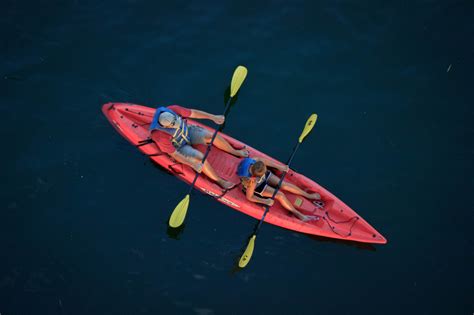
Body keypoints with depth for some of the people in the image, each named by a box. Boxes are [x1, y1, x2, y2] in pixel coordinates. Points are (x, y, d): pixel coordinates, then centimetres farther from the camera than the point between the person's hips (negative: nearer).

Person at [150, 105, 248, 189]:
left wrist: (213, 117, -13)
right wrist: (193, 164, -33)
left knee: (211, 135, -10)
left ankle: (234, 152, 13)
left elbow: (193, 113, -14)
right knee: (200, 158, -22)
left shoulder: (173, 110, -29)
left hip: (187, 132, 5)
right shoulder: (160, 136, -37)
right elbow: (174, 154, -27)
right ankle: (219, 180, -3)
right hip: (179, 147, -5)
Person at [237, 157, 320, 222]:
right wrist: (265, 201, -21)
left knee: (284, 184, 2)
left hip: (263, 177, 5)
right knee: (280, 195, -9)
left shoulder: (255, 161, -36)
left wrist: (279, 167, -7)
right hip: (257, 187, -5)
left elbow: (263, 160, -13)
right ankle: (298, 214, 8)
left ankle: (308, 195, 19)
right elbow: (249, 197, -27)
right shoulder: (252, 183, -44)